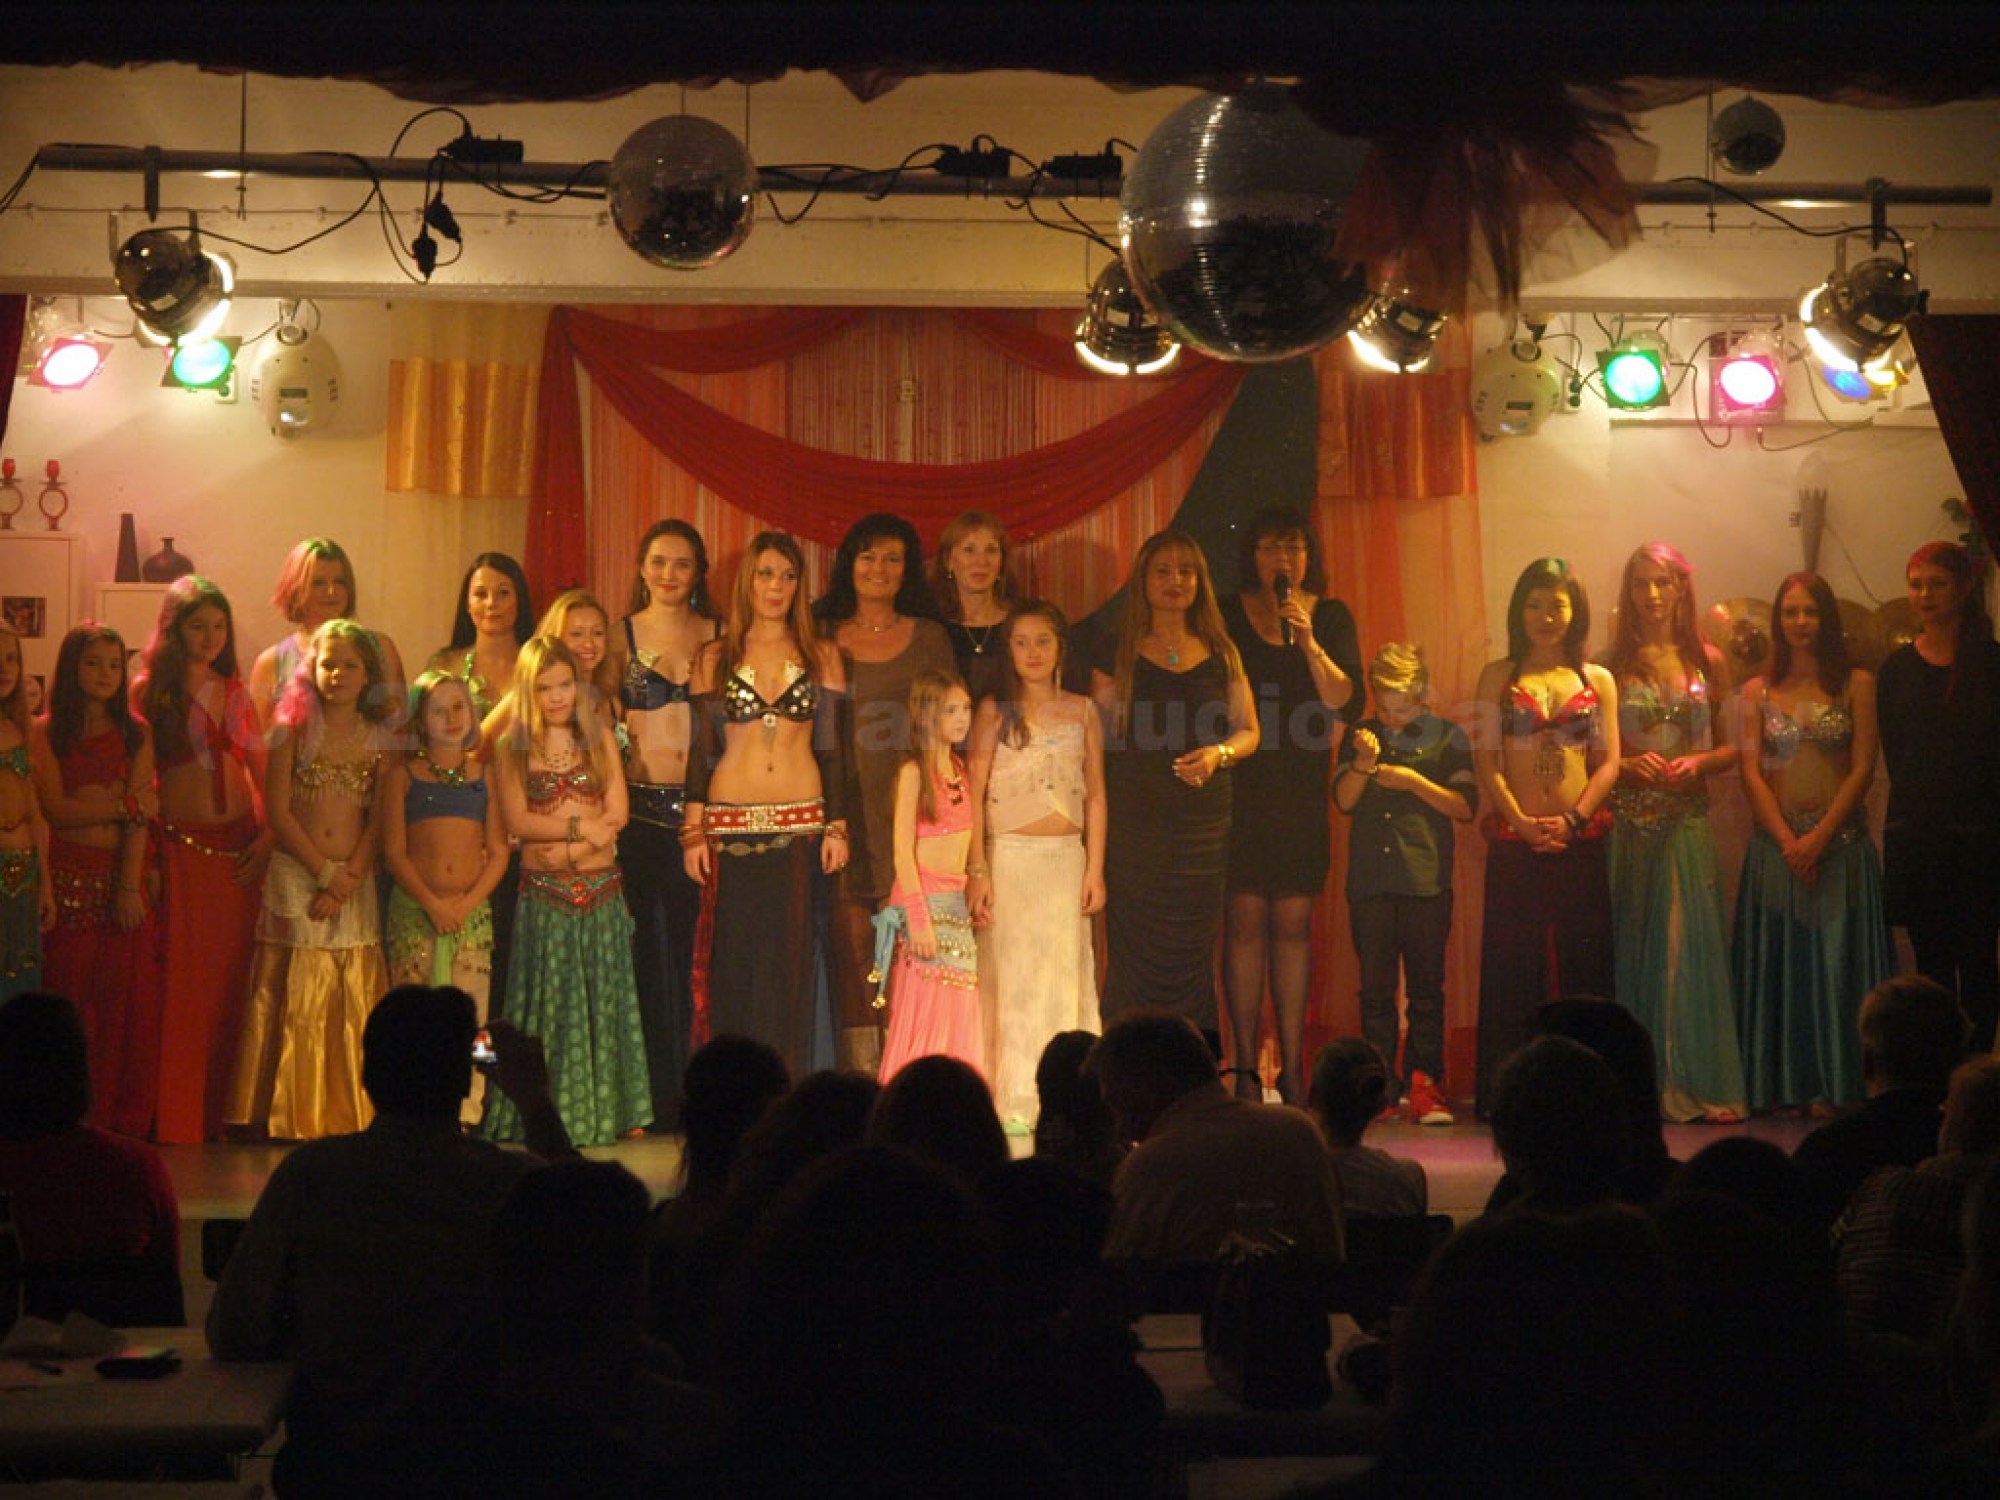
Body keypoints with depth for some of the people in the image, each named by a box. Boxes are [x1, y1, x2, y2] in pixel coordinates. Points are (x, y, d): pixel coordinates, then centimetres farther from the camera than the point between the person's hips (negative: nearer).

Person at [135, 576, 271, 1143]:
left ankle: (219, 1112, 15)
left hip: (238, 846, 4)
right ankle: (174, 1119, 2)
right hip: (181, 846, -4)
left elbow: (262, 772, 14)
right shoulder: (148, 691, 0)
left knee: (228, 979, 6)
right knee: (180, 981, -5)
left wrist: (268, 834, 1)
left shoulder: (236, 693, 12)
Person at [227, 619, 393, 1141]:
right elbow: (278, 810, -3)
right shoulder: (294, 729, 2)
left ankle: (347, 1113, 7)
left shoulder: (380, 739, 7)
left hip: (355, 883, 2)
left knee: (353, 1002, 0)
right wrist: (324, 872, -9)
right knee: (292, 1000, -2)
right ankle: (288, 1115, 3)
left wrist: (347, 880, -8)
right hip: (294, 876, -2)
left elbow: (378, 821, 3)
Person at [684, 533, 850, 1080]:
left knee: (788, 960, -2)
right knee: (731, 961, -1)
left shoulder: (821, 656, 8)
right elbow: (702, 749, 6)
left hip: (801, 823, 0)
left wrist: (837, 827, 0)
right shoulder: (715, 658, 8)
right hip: (730, 825, 0)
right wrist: (693, 831, -1)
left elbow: (834, 748, 7)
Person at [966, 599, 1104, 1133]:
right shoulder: (994, 712, 2)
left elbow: (1095, 794, 10)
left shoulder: (1082, 712, 9)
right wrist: (977, 870, -11)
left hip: (1066, 859, 2)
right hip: (1008, 858, -2)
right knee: (1009, 974, -3)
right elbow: (973, 794, -3)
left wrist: (1095, 869, 3)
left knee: (1065, 974, 2)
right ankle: (1012, 1104, 0)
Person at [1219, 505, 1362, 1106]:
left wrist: (1309, 644, -14)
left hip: (1303, 788, 2)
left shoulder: (1332, 617, 7)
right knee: (1245, 920, -5)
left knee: (1294, 922, 1)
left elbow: (1348, 706, -3)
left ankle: (1292, 1067, 5)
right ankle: (1245, 1066, 0)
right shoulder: (1227, 615, 3)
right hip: (1241, 786, -1)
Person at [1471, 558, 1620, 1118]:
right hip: (1515, 843, -1)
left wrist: (1573, 819, -10)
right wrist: (1522, 821, -11)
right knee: (1514, 965, -1)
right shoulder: (1499, 676, 7)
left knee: (1582, 962, 1)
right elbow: (1486, 760, 1)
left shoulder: (1597, 680, 11)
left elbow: (1608, 762, 4)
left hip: (1579, 839, 1)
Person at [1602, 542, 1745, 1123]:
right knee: (1631, 948, 0)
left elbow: (1731, 747, 12)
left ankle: (1697, 1084, 2)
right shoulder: (1610, 664, 5)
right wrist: (1627, 765, -14)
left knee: (1689, 944, -2)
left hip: (1687, 820, 1)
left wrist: (1699, 762, -7)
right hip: (1626, 823, -1)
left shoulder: (1707, 662, 9)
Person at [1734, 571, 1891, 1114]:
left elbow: (1863, 767, -3)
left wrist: (1820, 836, -13)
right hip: (1776, 843, 2)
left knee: (1835, 961, -2)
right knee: (1776, 963, 1)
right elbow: (1752, 772, 2)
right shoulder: (1758, 691, 8)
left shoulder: (1856, 684, 3)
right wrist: (1788, 841, -10)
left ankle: (1832, 1085, 3)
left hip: (1841, 841, -2)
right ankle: (1782, 1086, 7)